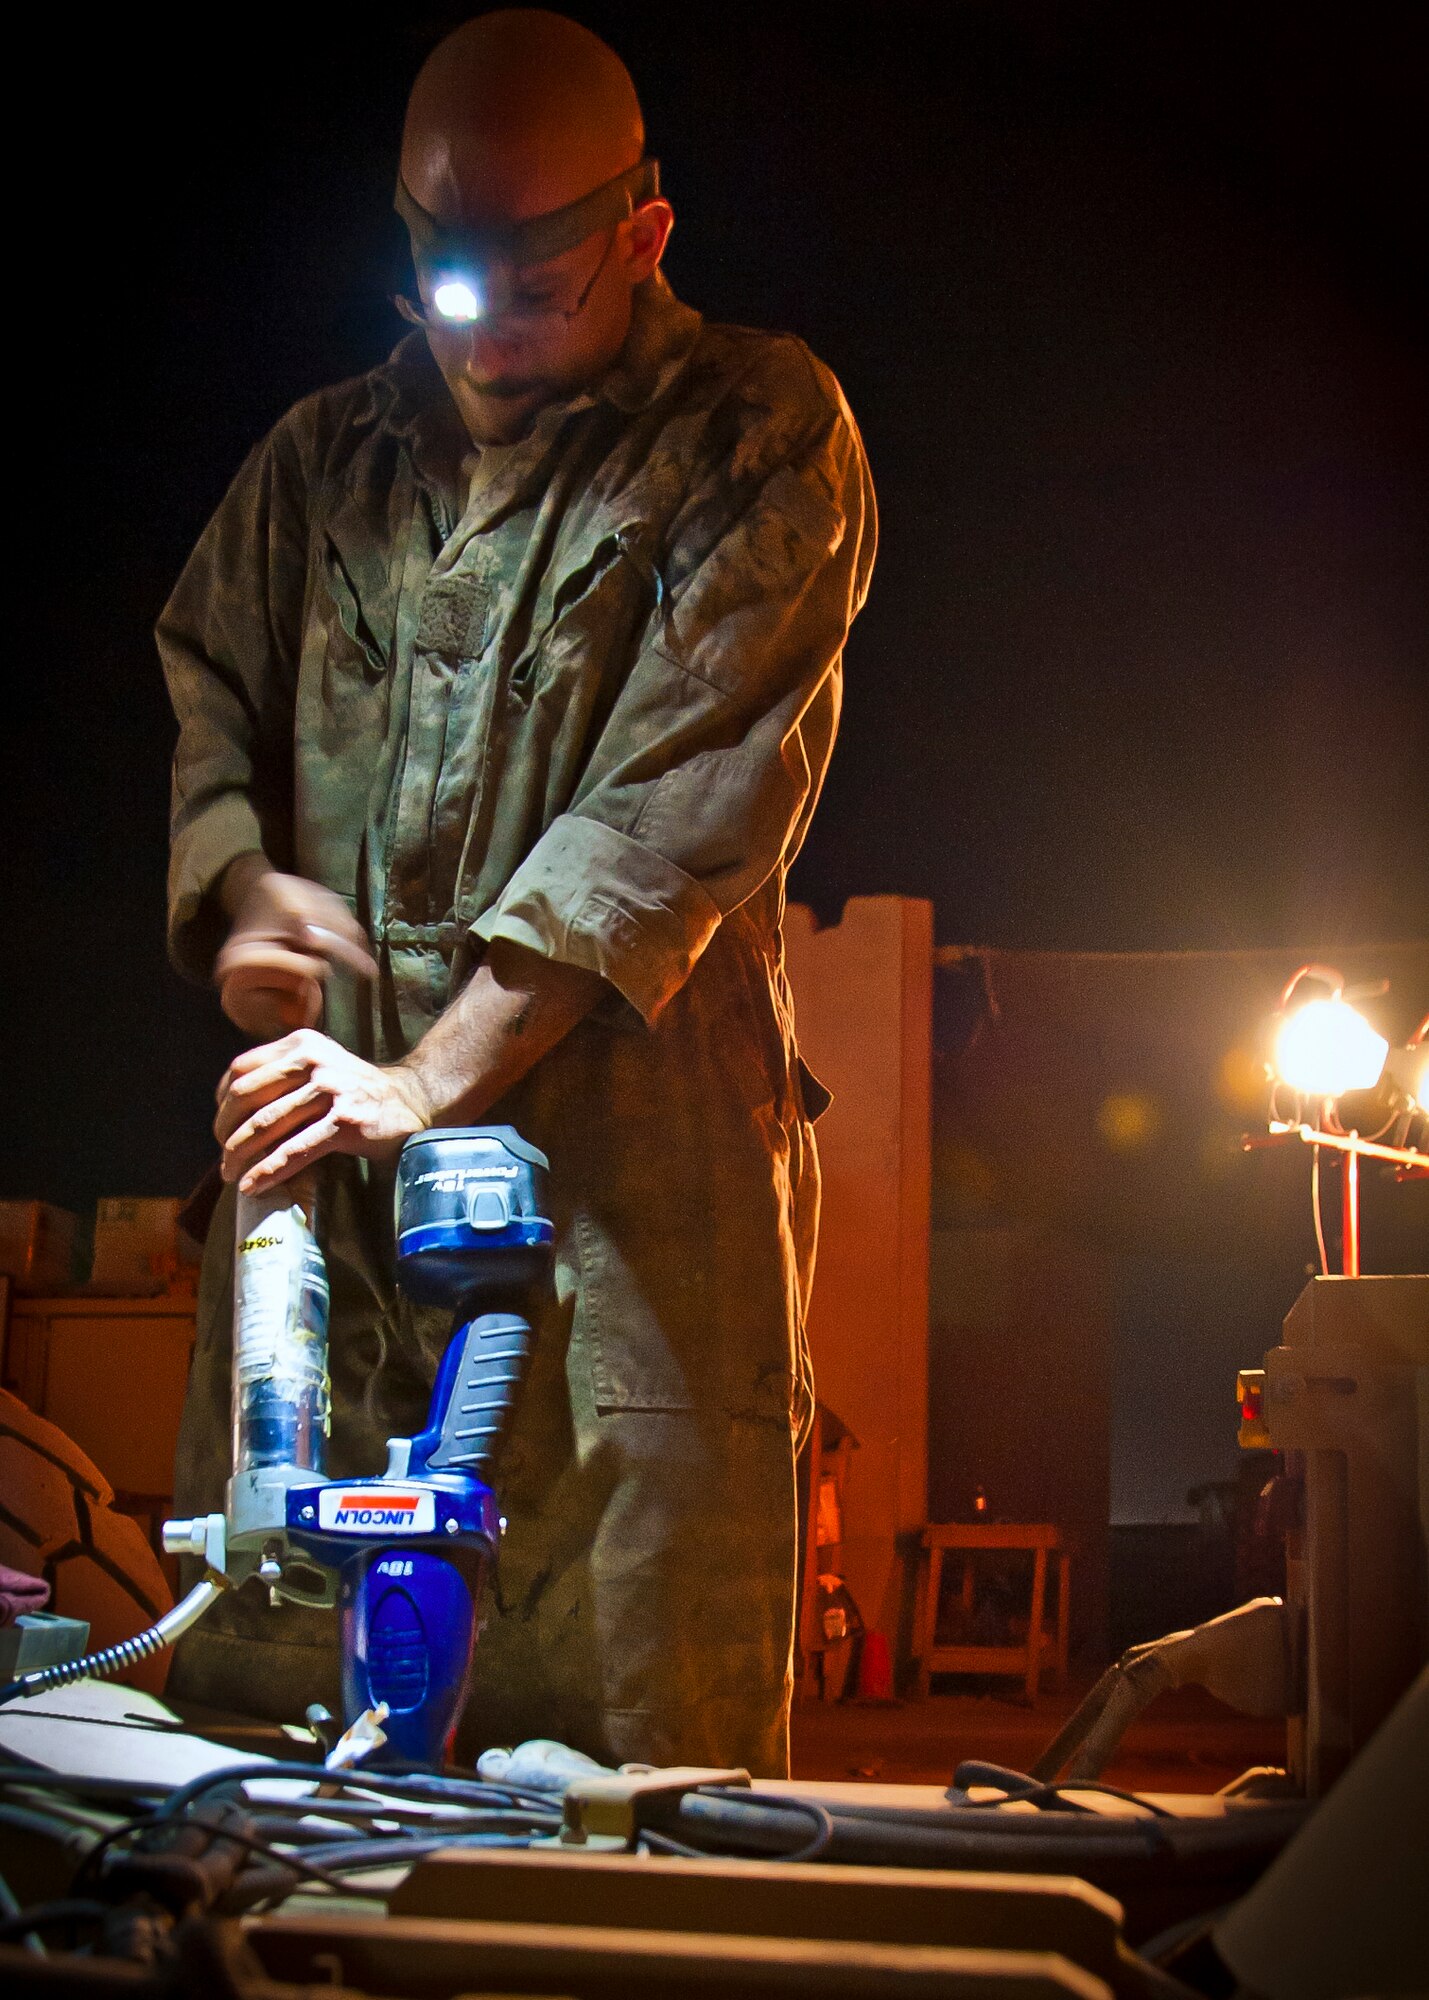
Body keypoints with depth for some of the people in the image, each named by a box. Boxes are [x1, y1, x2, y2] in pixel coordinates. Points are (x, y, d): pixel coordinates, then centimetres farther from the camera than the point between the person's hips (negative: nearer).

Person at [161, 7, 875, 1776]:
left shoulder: (754, 436, 1)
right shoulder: (328, 454, 19)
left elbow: (687, 797, -9)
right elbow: (206, 685, 27)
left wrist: (428, 1078, -16)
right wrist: (238, 881, 2)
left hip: (620, 1151, -4)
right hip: (320, 1156, 5)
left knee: (626, 1728, -6)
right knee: (257, 1690, 4)